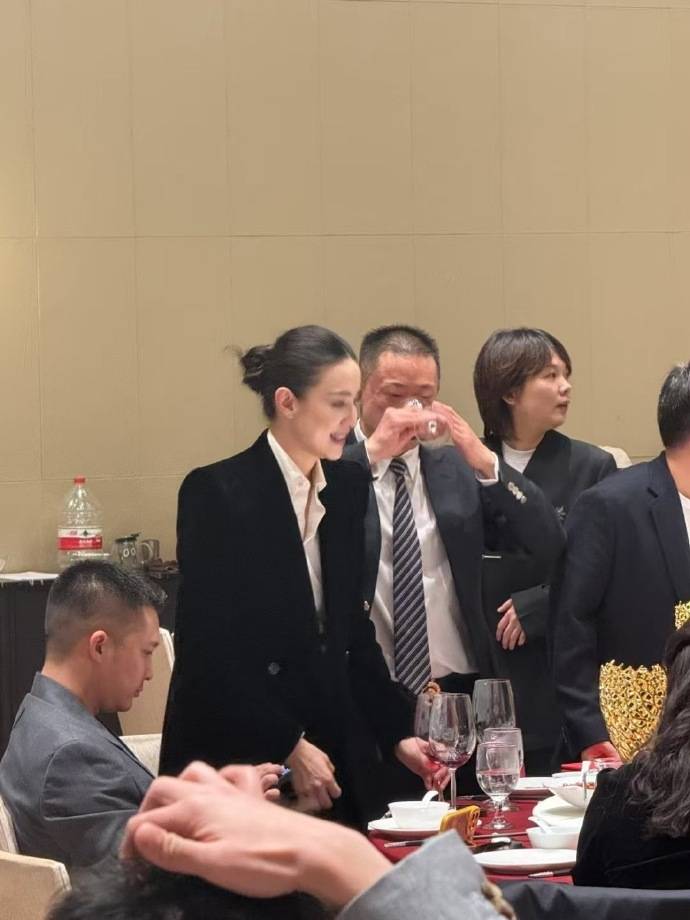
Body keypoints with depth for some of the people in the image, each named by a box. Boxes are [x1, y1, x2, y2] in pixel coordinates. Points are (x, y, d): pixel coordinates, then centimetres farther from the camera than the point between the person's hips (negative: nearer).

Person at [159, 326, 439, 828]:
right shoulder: (217, 493, -11)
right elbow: (207, 645, -14)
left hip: (332, 754, 6)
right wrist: (289, 747, -15)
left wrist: (396, 732, 6)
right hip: (236, 756, -6)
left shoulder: (347, 486, 9)